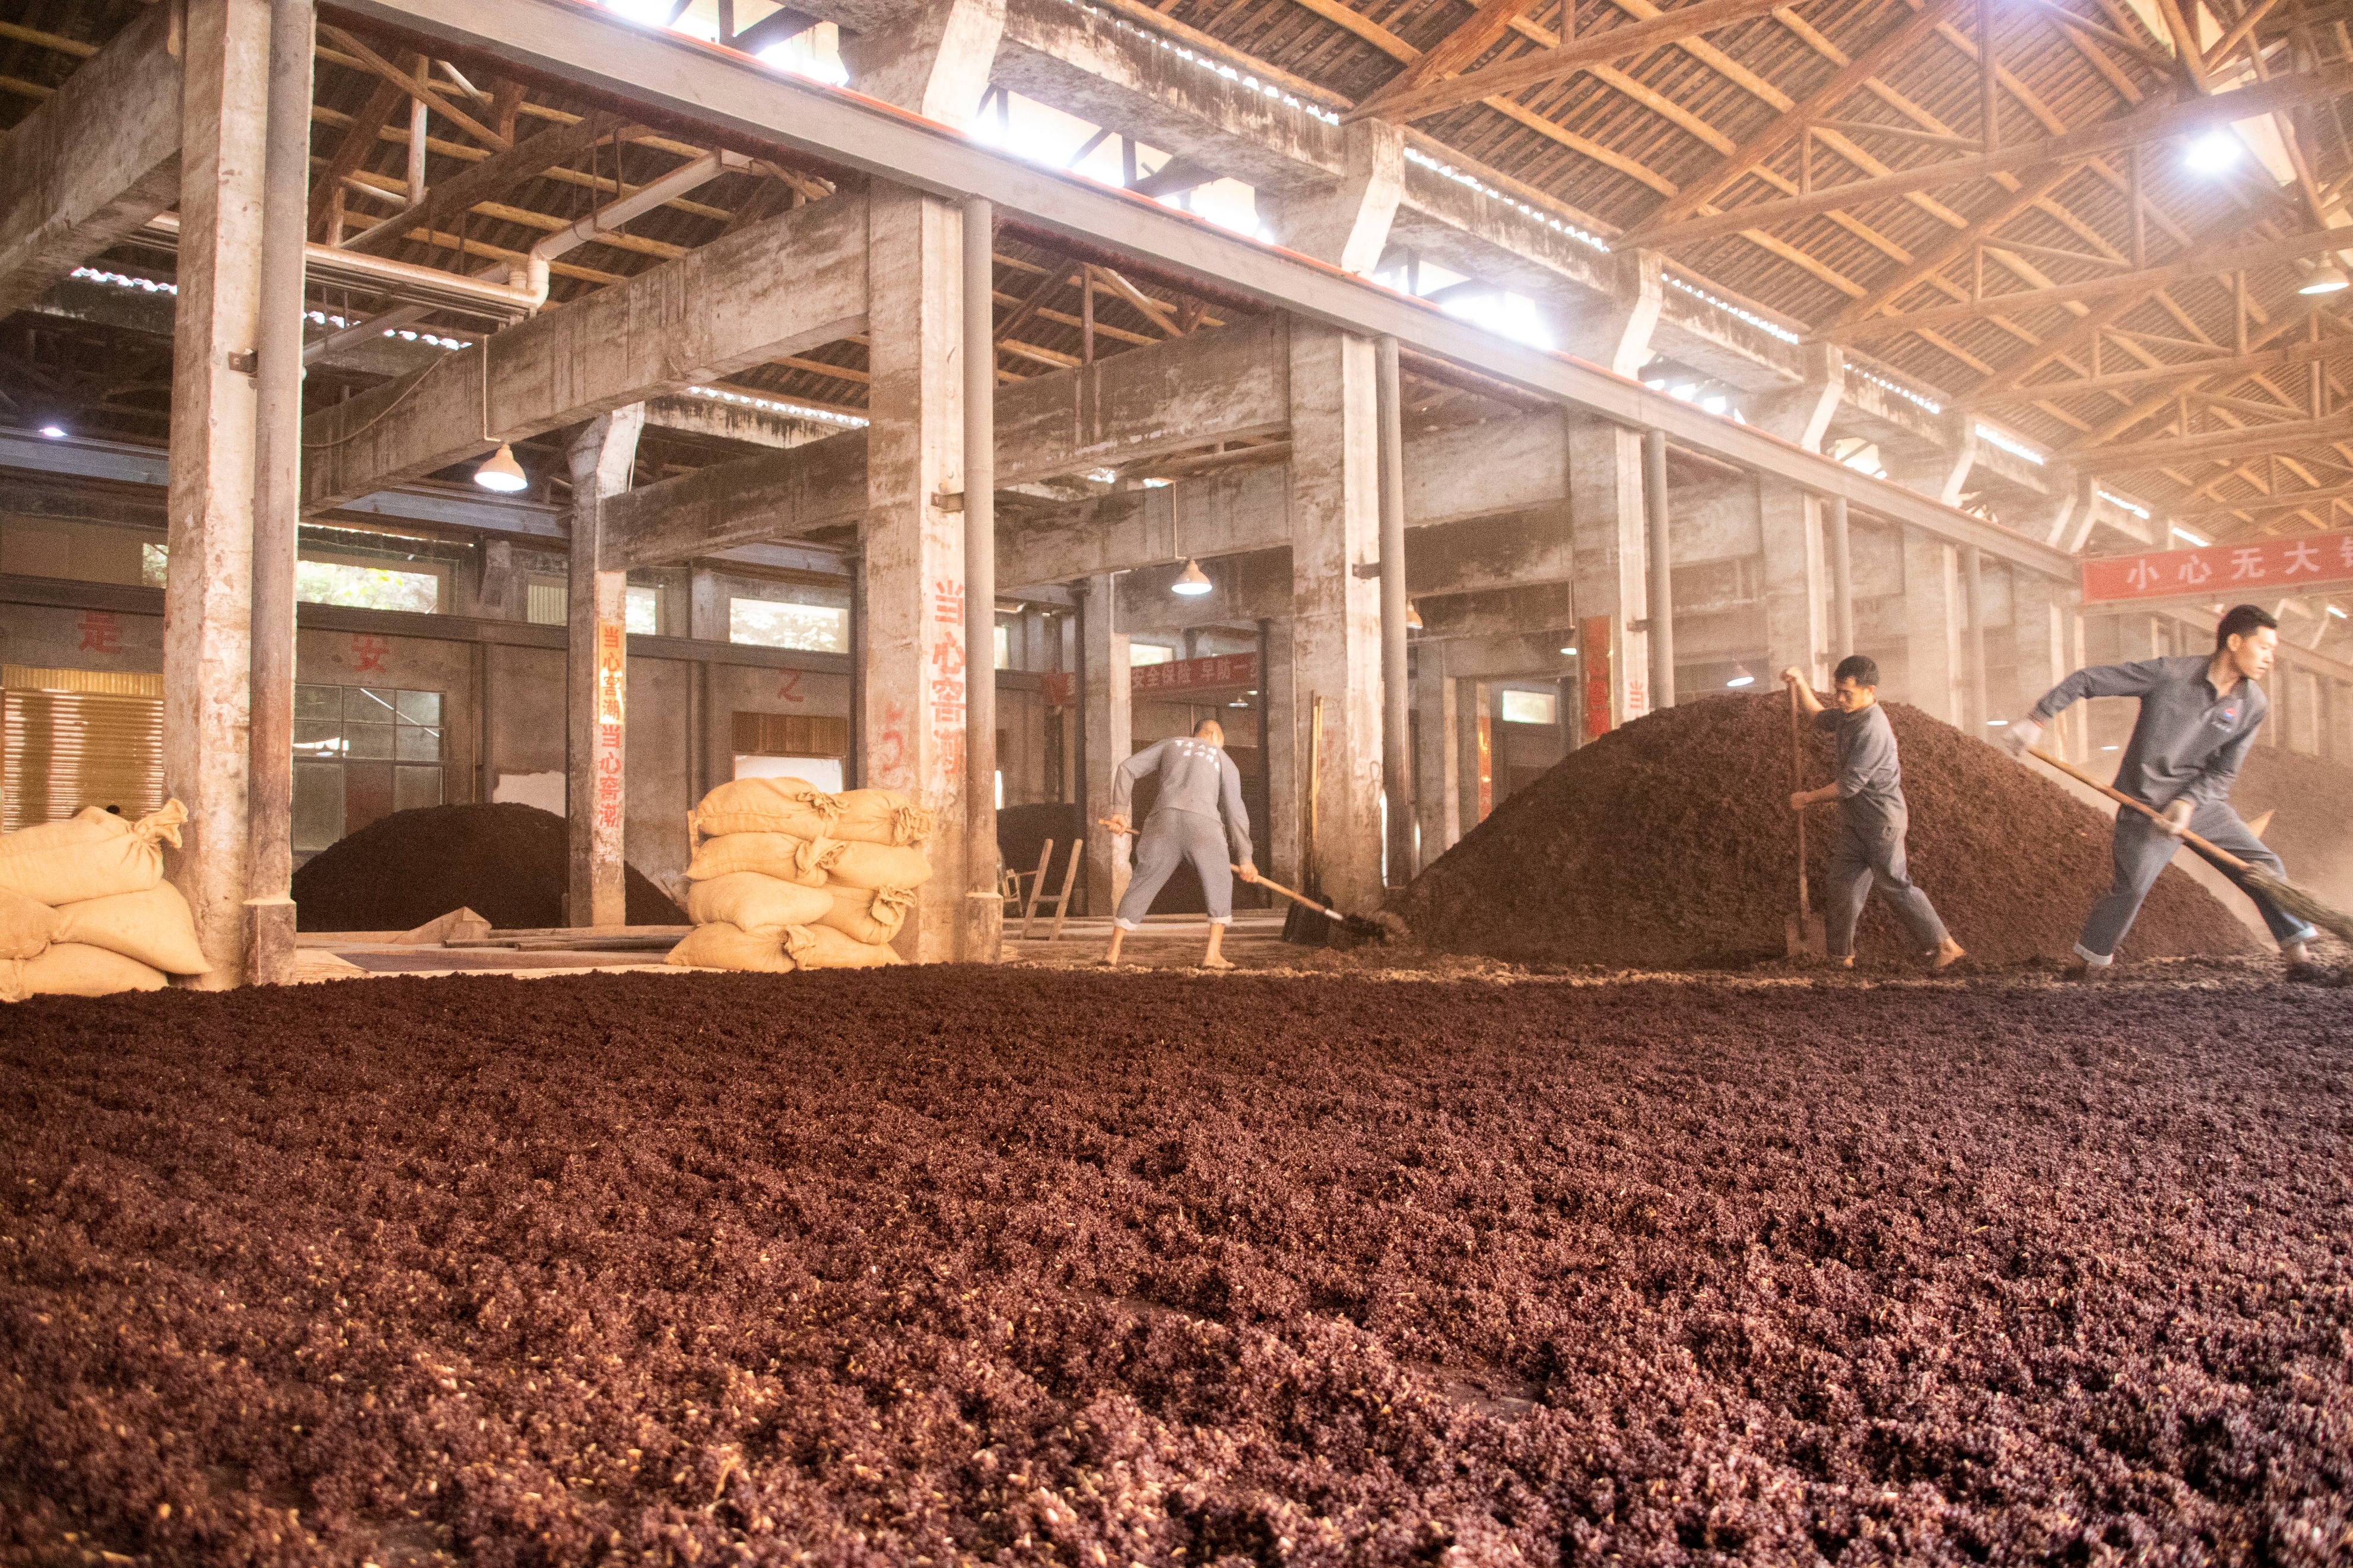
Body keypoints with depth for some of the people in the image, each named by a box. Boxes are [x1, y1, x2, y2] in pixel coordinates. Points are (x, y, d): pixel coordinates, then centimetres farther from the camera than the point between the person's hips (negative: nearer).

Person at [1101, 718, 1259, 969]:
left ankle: (1113, 952, 14)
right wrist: (1244, 857, 19)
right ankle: (1213, 955, 8)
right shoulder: (1224, 761, 23)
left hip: (1163, 821, 2)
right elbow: (1235, 812, 16)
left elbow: (1127, 769, 20)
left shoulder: (1170, 744, 29)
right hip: (1203, 824, -2)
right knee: (1220, 886, 18)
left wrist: (1119, 811, 21)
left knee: (1142, 885, 14)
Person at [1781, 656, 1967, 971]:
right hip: (1855, 823, 9)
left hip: (1881, 821, -9)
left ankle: (1944, 945, 9)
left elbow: (1849, 785, -24)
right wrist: (1799, 683, 11)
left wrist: (1808, 798, -12)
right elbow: (1820, 718, 27)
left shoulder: (1872, 729, -24)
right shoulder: (1850, 716, 6)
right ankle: (1842, 955, 15)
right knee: (1844, 884, 8)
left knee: (1895, 886, -2)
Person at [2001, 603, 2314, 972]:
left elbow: (2223, 771, 1)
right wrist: (2037, 719, -17)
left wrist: (2188, 802, -16)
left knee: (2267, 869, 2)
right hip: (2148, 805, -5)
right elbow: (2087, 680, -12)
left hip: (2203, 803, 5)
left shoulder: (2253, 705, -1)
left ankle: (2297, 949, 17)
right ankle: (2093, 958, 7)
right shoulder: (2170, 673, -15)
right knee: (2131, 887, -12)